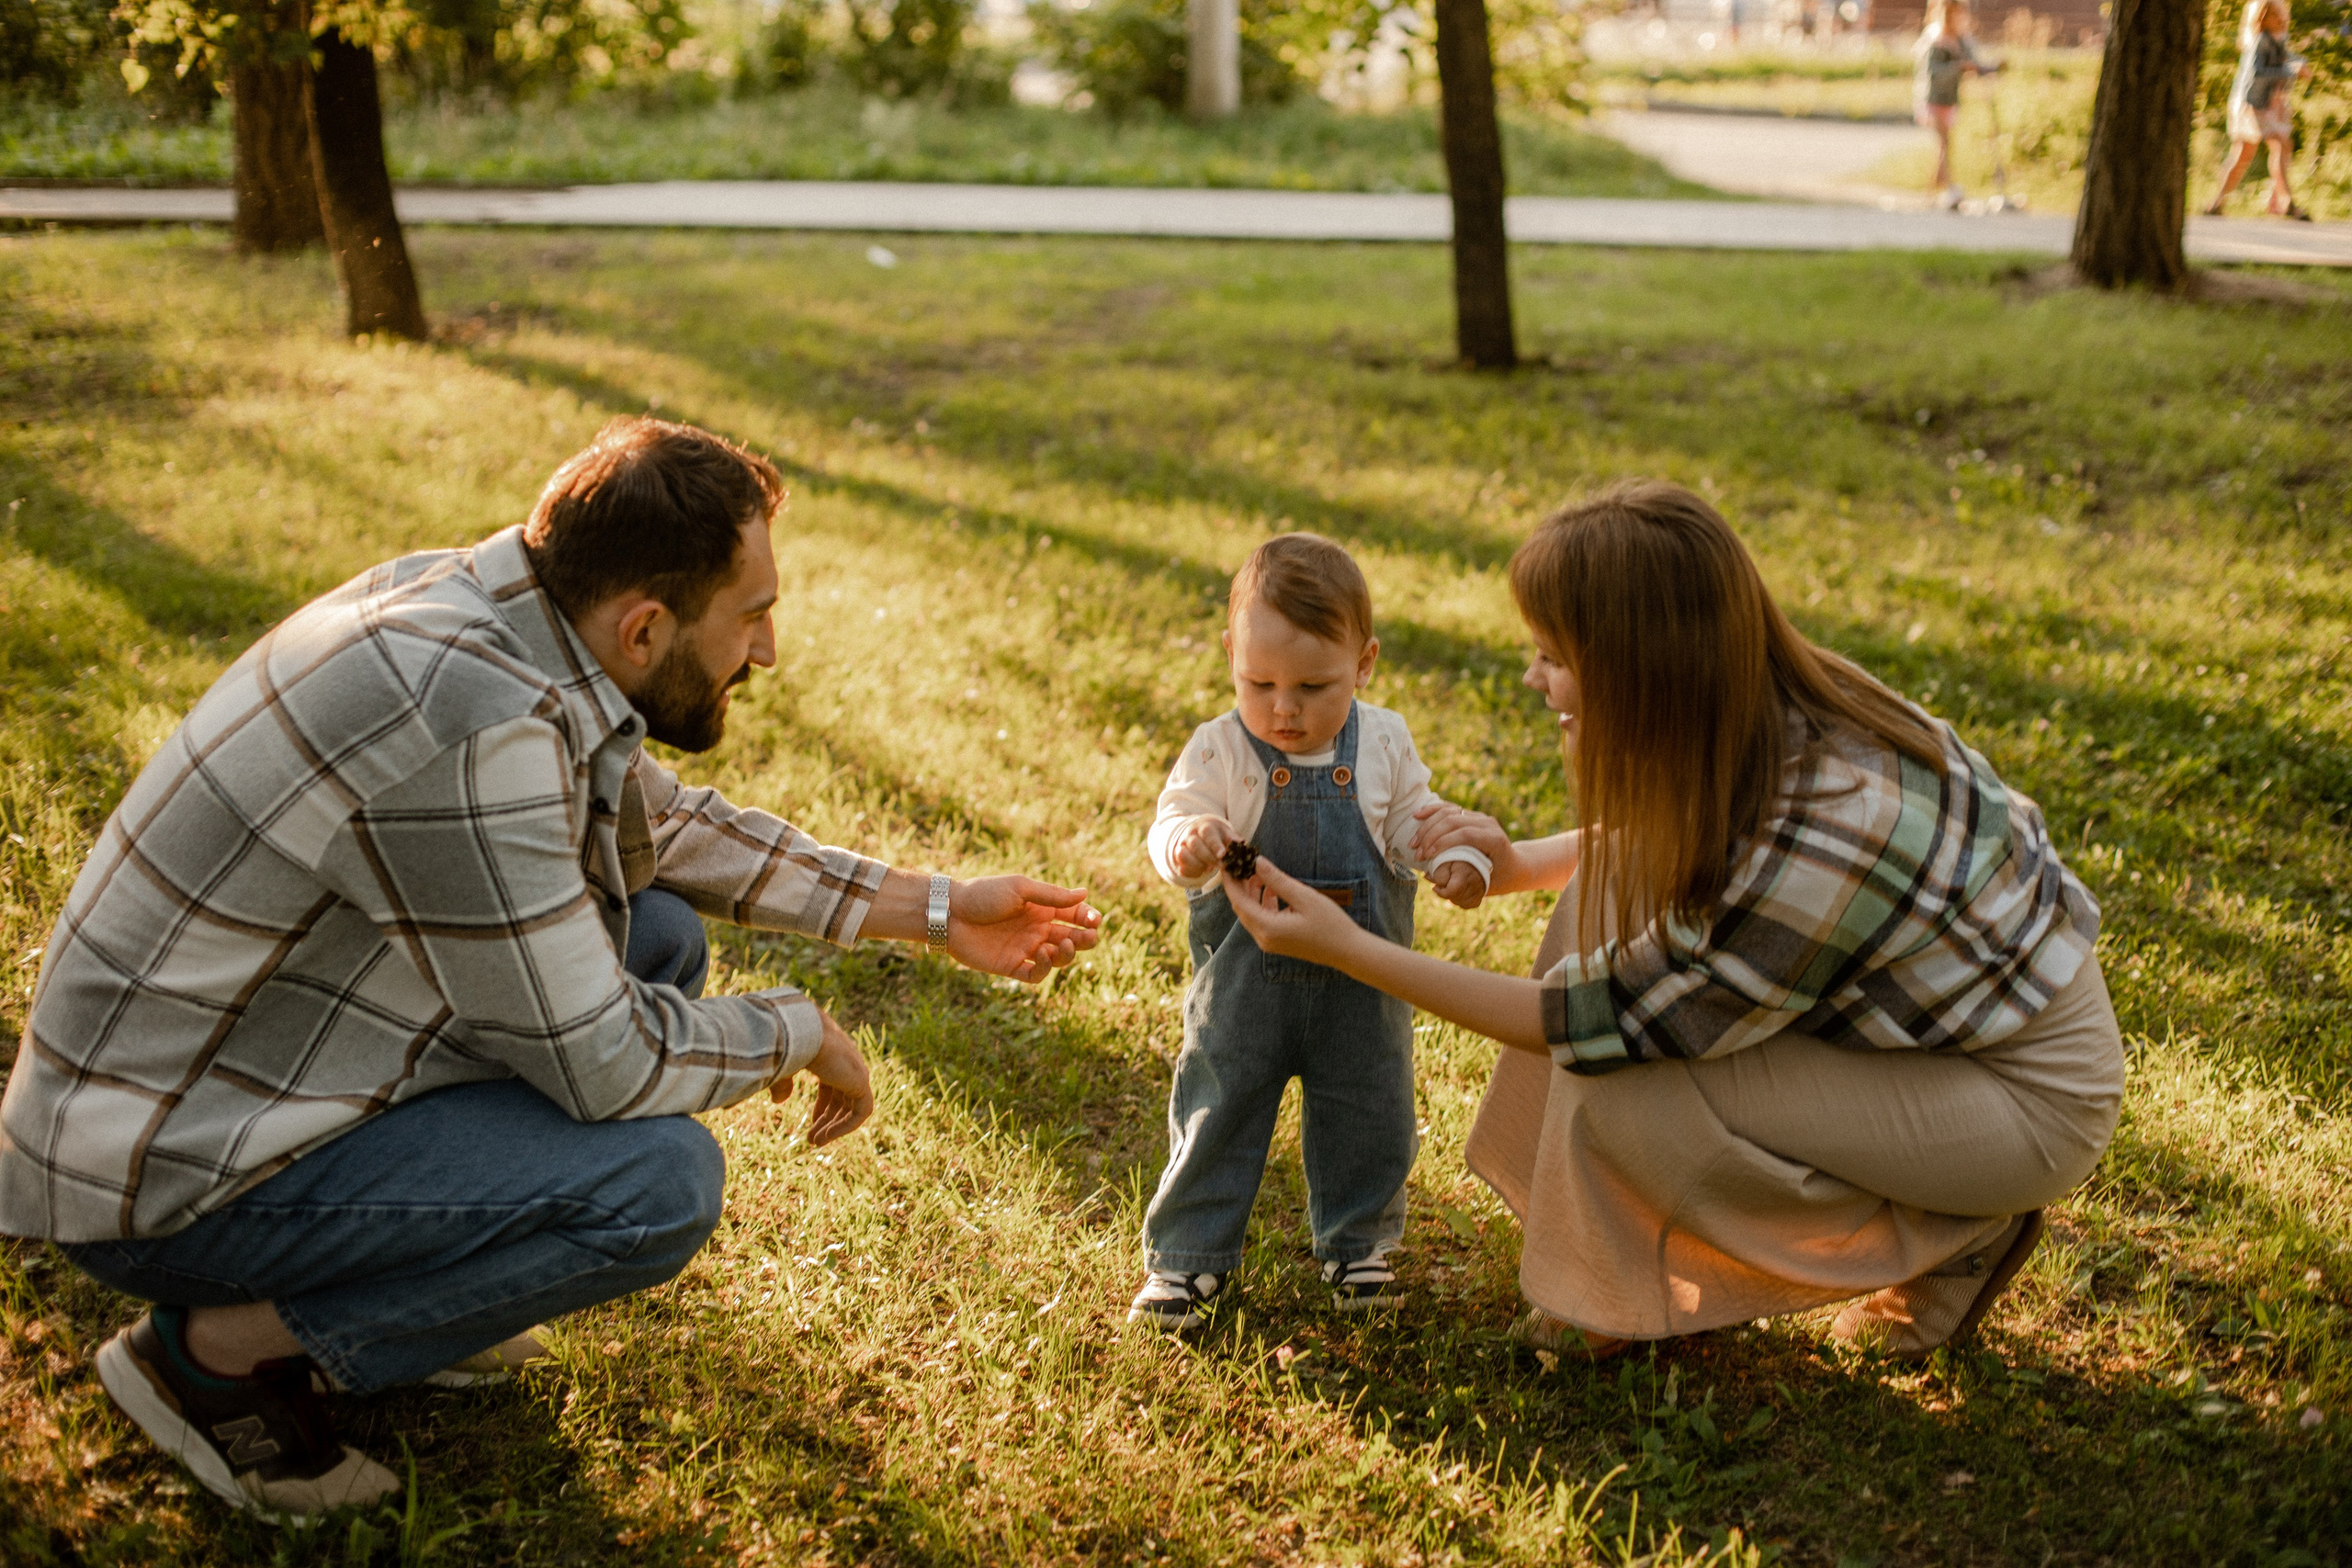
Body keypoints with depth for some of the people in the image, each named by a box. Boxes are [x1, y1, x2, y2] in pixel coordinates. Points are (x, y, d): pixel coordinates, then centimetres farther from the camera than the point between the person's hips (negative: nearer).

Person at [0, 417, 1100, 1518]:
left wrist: (927, 911, 13)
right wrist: (800, 1033, -5)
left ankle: (381, 1283, 13)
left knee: (660, 934, 7)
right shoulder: (472, 726, -31)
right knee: (664, 1182, -20)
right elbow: (601, 1065, -23)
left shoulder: (484, 604, -2)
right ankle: (220, 1348, -4)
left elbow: (659, 825, 15)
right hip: (165, 1178, -9)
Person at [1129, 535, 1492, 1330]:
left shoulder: (1383, 743, -6)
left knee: (1367, 1115, 14)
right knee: (1217, 1109, 7)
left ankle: (1358, 1242, 35)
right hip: (1246, 974, -2)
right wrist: (1187, 841, -40)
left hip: (1362, 976, 2)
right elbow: (1174, 821, -17)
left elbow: (1414, 823, 4)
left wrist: (1457, 858, -16)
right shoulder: (1219, 748, -13)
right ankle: (1186, 1252, 22)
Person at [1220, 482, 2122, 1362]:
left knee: (1617, 1094, -21)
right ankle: (1624, 1276, 8)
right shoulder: (1767, 709, -11)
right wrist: (1517, 866, -4)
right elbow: (1659, 836, 14)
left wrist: (1345, 949, -20)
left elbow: (1599, 1025, -22)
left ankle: (1960, 1232, -1)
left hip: (2035, 1092, -8)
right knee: (1615, 891, -2)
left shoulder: (1807, 858, -35)